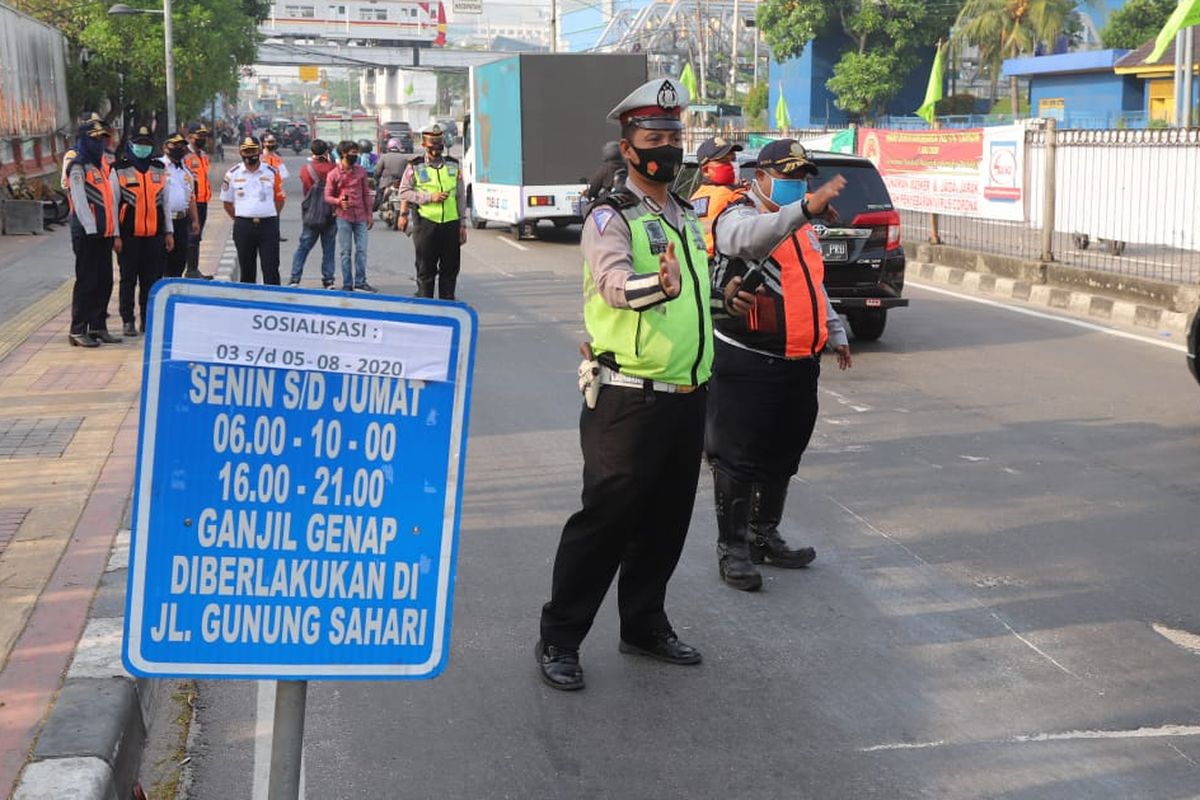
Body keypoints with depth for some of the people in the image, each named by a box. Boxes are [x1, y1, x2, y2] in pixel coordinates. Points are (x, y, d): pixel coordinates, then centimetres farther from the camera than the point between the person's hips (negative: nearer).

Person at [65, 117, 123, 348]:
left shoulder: (103, 166, 17)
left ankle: (98, 327, 19)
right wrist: (91, 230, -19)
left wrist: (115, 233, 14)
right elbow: (80, 202, -15)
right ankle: (77, 330, 0)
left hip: (104, 233, 8)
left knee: (105, 281, 10)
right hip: (86, 234, -8)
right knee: (87, 281, -5)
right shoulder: (78, 167, -9)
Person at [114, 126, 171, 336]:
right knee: (128, 279, 2)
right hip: (129, 235, -3)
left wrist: (169, 232, 11)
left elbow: (165, 201, 16)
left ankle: (148, 320, 16)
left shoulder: (159, 169, 12)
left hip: (155, 234, 3)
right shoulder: (120, 170, 0)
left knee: (152, 280, 7)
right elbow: (113, 204, -1)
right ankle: (128, 321, 8)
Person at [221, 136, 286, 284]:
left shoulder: (272, 173, 3)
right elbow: (227, 202, 10)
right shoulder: (233, 174, 4)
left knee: (271, 269, -3)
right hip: (243, 226, 1)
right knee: (246, 270, 9)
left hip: (268, 226, -1)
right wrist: (239, 220, 5)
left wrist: (269, 218, 4)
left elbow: (280, 199, 10)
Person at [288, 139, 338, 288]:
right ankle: (328, 280, 9)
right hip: (330, 214, 0)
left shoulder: (306, 169, -5)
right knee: (328, 249, 9)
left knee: (303, 247, 7)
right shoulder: (332, 168, -9)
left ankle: (295, 279, 1)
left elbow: (305, 191, 4)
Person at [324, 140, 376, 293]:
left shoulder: (361, 171, 5)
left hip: (360, 216, 3)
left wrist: (369, 214, 9)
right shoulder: (334, 174, -5)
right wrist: (339, 202, -22)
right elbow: (328, 196, -2)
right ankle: (347, 284, 9)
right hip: (343, 217, -3)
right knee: (345, 251, 3)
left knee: (361, 250, 6)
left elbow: (366, 194, 11)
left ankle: (360, 282, 16)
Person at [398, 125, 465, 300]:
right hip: (426, 224, -3)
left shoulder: (453, 165, 11)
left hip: (451, 223, 3)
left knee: (450, 268, 6)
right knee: (426, 269, 2)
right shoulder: (415, 167, 1)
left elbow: (460, 196, 13)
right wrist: (429, 197, -11)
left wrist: (462, 224, 10)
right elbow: (404, 193, -1)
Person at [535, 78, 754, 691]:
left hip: (687, 397, 8)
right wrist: (661, 283, -49)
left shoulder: (686, 216, 14)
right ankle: (559, 638, 10)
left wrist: (719, 298, 15)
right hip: (629, 399, -8)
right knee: (605, 520, -2)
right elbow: (616, 286, -31)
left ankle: (644, 624, 31)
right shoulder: (611, 217, -11)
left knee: (666, 520, 16)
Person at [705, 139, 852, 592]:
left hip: (799, 364, 8)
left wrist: (836, 333, 32)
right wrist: (806, 208, -48)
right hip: (747, 364, -8)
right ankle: (732, 548, 6)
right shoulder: (739, 217, -9)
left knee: (782, 458, 15)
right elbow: (753, 237, -35)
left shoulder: (802, 225, 19)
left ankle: (765, 537, 29)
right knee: (739, 459, -3)